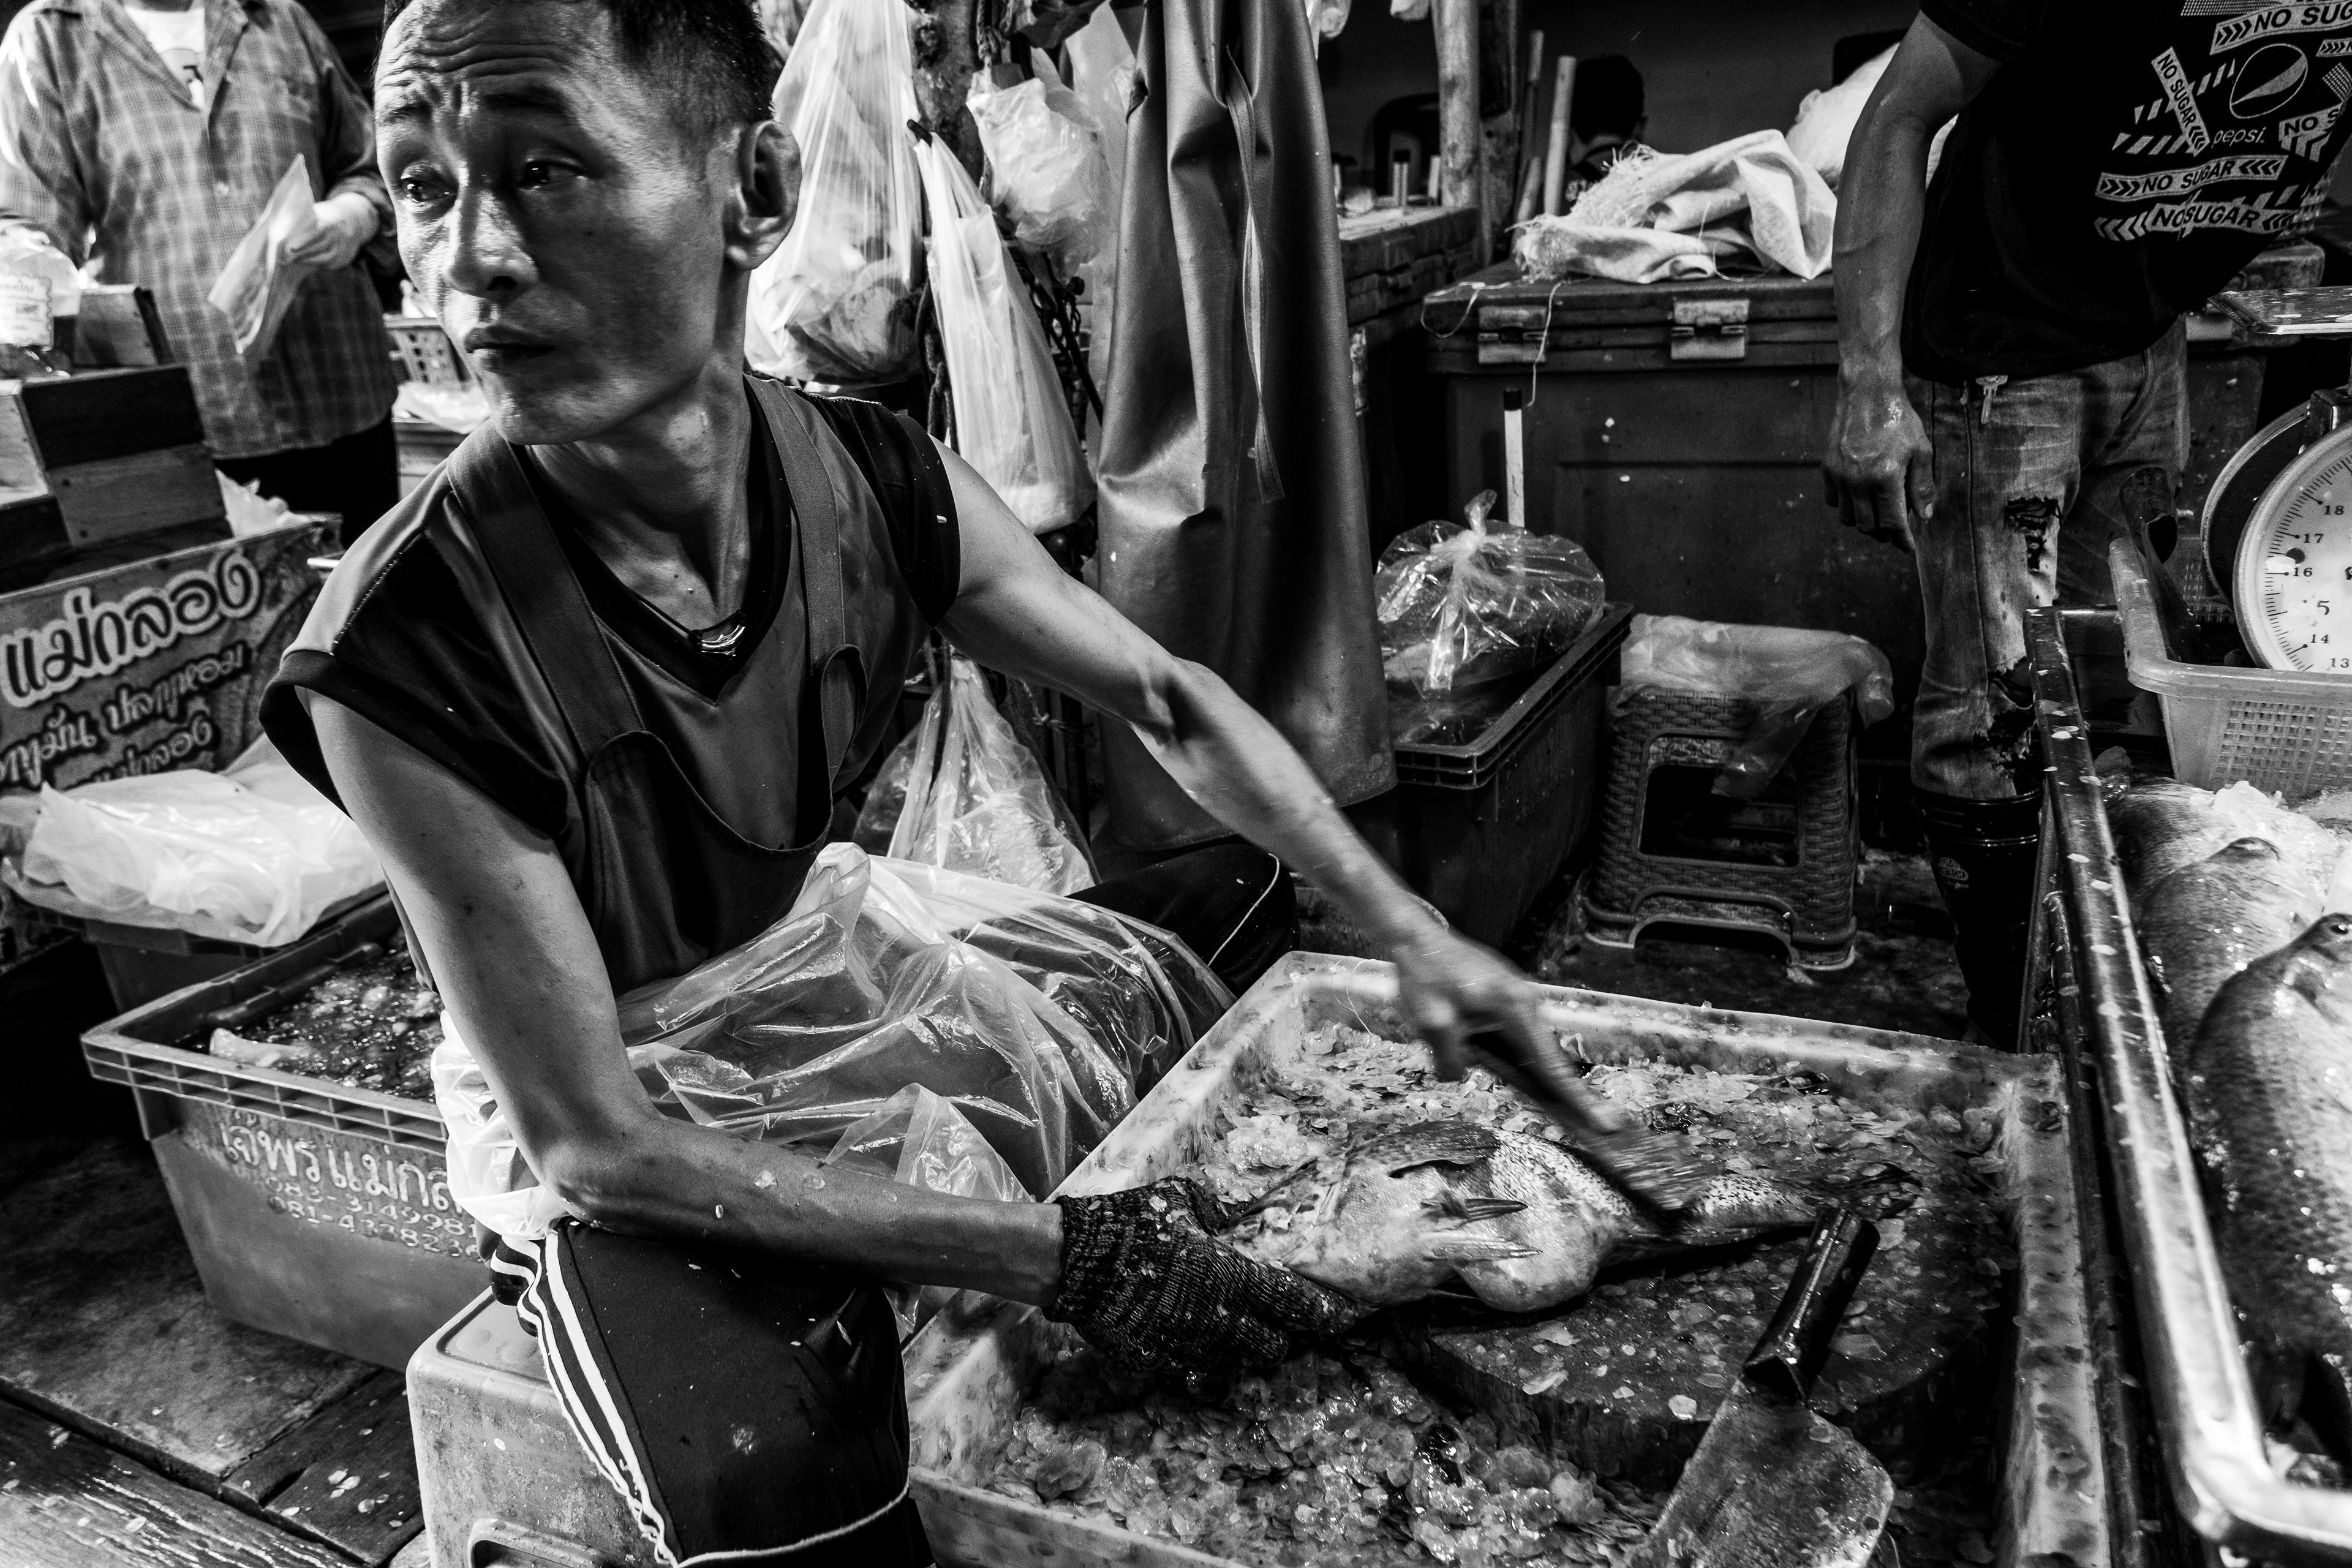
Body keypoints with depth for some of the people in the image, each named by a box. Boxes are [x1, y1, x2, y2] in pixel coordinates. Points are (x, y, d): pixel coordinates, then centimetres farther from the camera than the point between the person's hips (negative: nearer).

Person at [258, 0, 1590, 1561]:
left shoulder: (885, 484, -15)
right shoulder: (399, 655, -29)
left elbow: (1168, 700, -2)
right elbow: (598, 1142, -26)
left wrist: (1409, 930, -11)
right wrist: (1057, 1256, -31)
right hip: (624, 1163, -5)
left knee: (1247, 893, 8)